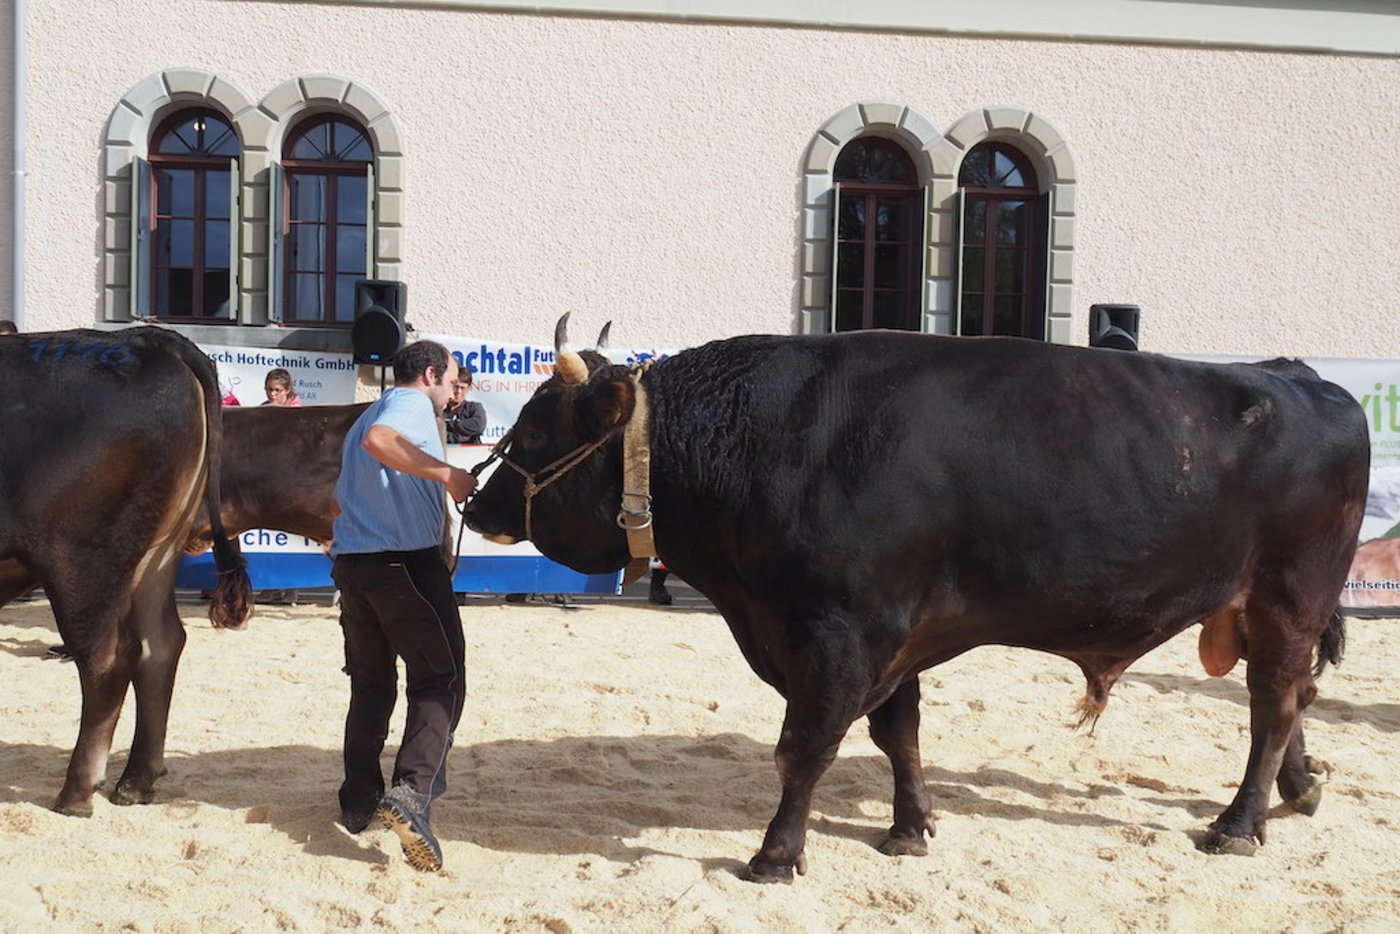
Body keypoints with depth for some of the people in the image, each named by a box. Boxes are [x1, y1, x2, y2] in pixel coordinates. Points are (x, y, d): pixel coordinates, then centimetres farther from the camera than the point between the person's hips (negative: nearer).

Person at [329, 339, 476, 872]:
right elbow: (378, 439, -27)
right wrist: (447, 474, -28)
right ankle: (411, 794, -22)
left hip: (352, 564, 8)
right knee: (439, 681, -5)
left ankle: (359, 803, 19)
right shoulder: (413, 403, -2)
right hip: (409, 563, -8)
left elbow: (338, 504, 30)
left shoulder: (367, 415, 25)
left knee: (370, 684, 17)